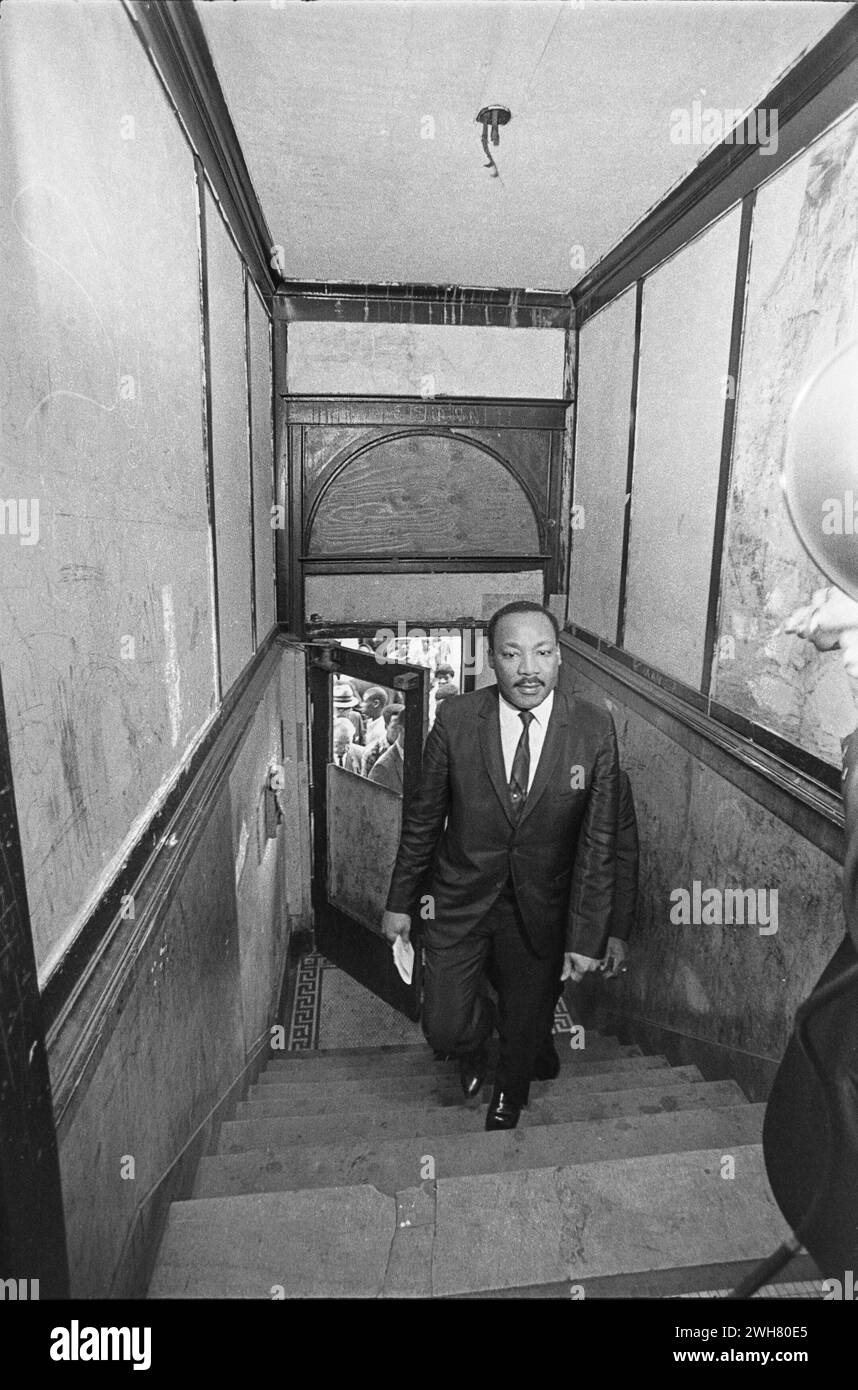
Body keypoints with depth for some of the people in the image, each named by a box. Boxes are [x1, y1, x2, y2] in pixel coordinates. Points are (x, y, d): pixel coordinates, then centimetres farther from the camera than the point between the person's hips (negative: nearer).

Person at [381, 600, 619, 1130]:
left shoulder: (595, 729, -15)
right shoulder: (455, 719, -15)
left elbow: (598, 841, -10)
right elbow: (423, 818, -4)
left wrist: (587, 936, -9)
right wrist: (400, 901, 2)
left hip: (541, 909, 1)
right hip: (459, 901, 0)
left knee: (527, 1026, 19)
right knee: (444, 1029, 5)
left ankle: (509, 1093, 56)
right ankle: (475, 1041, 45)